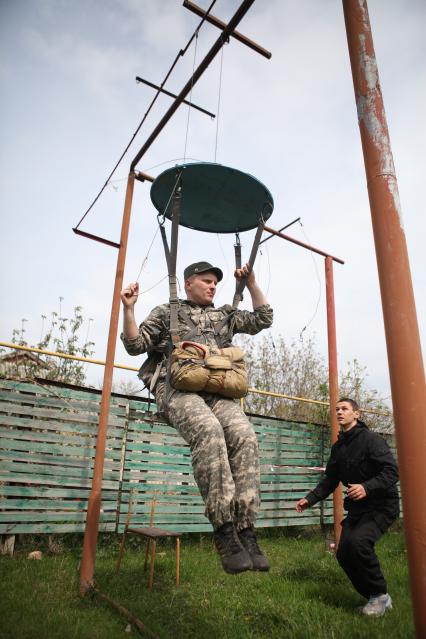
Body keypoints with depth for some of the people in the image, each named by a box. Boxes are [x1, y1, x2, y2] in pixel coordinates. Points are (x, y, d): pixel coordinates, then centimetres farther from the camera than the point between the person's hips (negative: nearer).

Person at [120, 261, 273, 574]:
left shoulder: (225, 315, 28)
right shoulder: (166, 312, 20)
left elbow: (263, 319, 27)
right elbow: (135, 345, 13)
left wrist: (251, 283, 22)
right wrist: (129, 309, 0)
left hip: (218, 391, 4)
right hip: (177, 387, -3)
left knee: (245, 436, -28)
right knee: (209, 431, -36)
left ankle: (246, 530, -25)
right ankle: (224, 531, -32)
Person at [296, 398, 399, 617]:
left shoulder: (371, 439, -14)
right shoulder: (338, 447, 9)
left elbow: (391, 471, -22)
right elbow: (330, 480, 15)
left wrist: (367, 487, -36)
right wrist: (310, 499, 6)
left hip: (381, 505, -7)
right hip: (356, 508, 8)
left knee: (358, 541, -28)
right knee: (344, 554, 0)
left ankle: (380, 595, -5)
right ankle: (372, 597, 21)